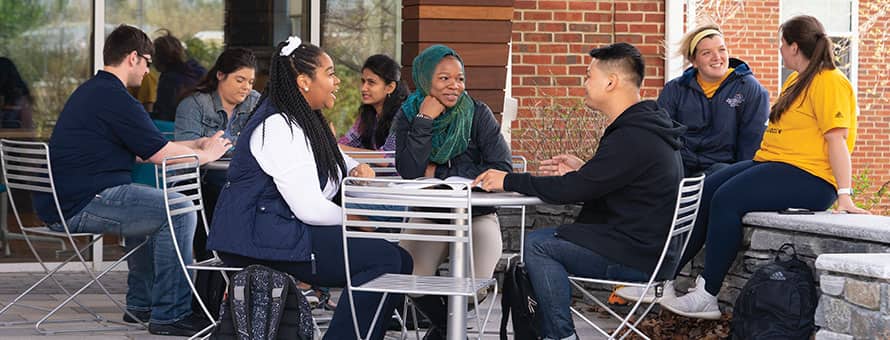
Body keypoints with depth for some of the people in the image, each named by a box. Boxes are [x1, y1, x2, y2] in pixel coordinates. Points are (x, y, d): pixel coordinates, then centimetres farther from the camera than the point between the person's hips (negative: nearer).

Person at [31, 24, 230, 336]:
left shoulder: (90, 91, 20)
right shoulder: (114, 98, -14)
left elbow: (144, 148, 25)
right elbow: (160, 153, -12)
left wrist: (199, 143, 27)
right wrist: (206, 154, 5)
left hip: (59, 202, 11)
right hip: (82, 205, -11)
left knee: (152, 206, 30)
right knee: (179, 210, -13)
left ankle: (141, 304, 31)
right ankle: (169, 314, -10)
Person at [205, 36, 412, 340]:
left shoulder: (305, 121, 17)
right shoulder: (278, 127, -16)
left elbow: (333, 158, 35)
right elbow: (309, 208, -21)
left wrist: (354, 168, 10)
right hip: (260, 240, -10)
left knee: (399, 260, 2)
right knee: (384, 259, -20)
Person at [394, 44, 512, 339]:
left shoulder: (478, 114, -7)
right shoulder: (408, 115, -2)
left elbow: (501, 170, -18)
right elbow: (409, 172, -16)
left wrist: (440, 175, -18)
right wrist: (425, 120, -21)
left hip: (477, 216, -1)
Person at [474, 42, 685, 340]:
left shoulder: (632, 138, -22)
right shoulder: (647, 128, 12)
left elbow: (570, 191, -21)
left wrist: (508, 181, -10)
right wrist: (582, 170, 14)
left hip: (636, 258, -11)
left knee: (537, 245, -14)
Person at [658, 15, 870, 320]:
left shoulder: (829, 82, -10)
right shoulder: (797, 80, 23)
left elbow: (837, 139, -18)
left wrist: (844, 195, -24)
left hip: (809, 179, -10)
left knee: (727, 199, -25)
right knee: (705, 191, -5)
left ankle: (707, 297, -23)